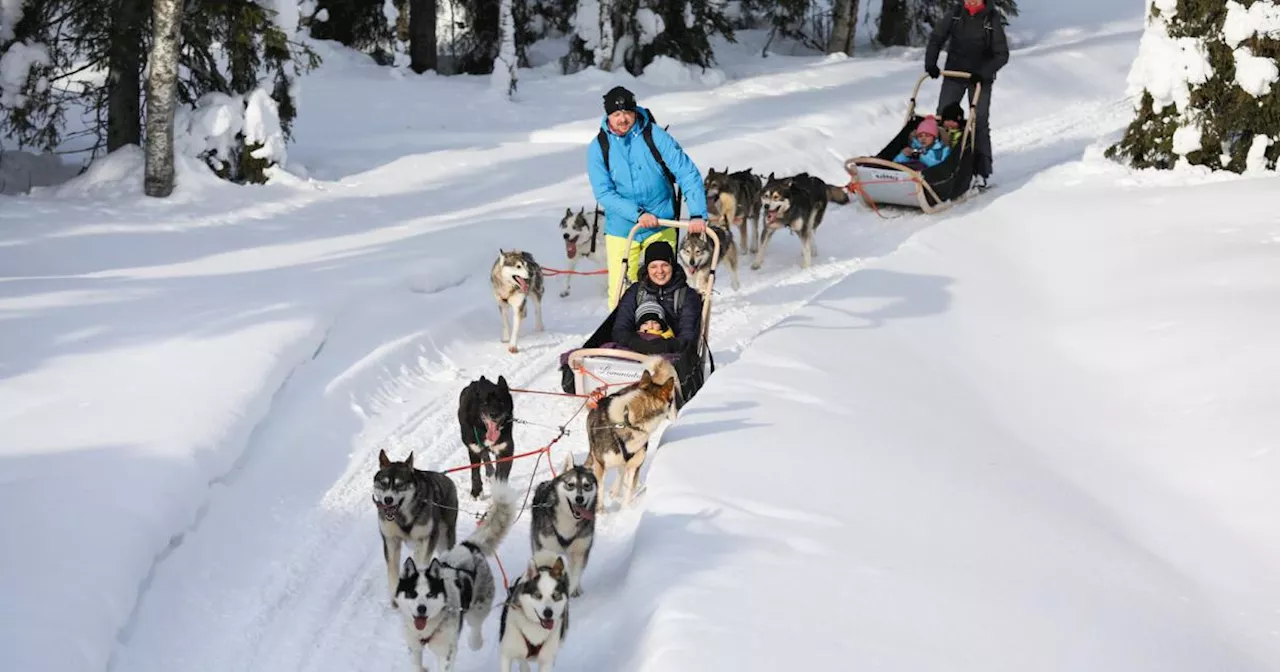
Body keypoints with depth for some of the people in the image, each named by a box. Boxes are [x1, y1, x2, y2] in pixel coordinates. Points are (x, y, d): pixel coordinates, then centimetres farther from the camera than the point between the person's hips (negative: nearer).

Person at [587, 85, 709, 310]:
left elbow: (688, 173, -10)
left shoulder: (654, 136, -8)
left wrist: (698, 214, -22)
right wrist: (637, 214, -25)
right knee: (620, 294, -2)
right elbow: (604, 193, -11)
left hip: (661, 228, 0)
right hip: (621, 230, 0)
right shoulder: (598, 147, -5)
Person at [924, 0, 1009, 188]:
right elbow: (936, 39, 6)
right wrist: (931, 64, -9)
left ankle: (981, 172, -1)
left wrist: (984, 73, -23)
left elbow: (1002, 54, -10)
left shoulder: (992, 18, -10)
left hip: (980, 78, -3)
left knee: (980, 123, -5)